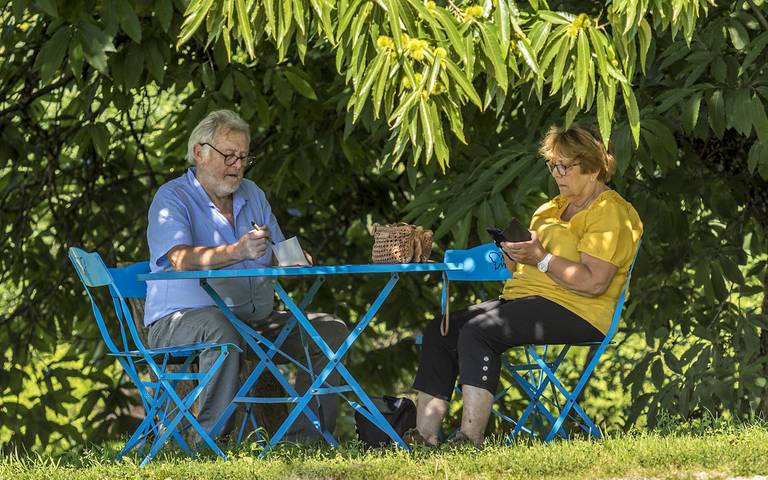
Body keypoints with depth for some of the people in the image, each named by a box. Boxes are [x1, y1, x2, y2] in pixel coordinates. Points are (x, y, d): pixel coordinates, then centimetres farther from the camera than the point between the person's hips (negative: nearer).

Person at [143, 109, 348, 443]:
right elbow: (181, 259, -24)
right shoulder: (172, 198, -6)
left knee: (331, 331, -6)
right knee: (219, 326, -41)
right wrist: (237, 251, -40)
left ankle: (305, 435, -10)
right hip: (179, 321, -7)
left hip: (253, 319, 7)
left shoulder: (252, 196, 17)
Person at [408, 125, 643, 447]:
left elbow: (593, 282, -19)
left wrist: (539, 258, -18)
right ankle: (425, 434, -15)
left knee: (479, 331, -30)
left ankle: (470, 437, -34)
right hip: (522, 299, 10)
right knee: (440, 332, -7)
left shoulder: (609, 213, -6)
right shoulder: (555, 208, 25)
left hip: (575, 312, -10)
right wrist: (516, 254, 4)